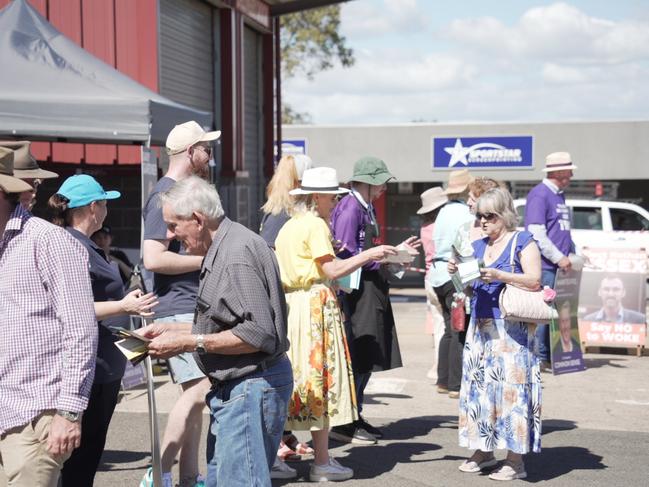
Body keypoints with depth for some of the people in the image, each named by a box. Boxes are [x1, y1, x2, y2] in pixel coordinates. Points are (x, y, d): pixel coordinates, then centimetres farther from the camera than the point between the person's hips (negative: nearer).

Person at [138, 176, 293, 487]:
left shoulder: (237, 255, -18)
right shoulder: (221, 250, 15)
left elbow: (258, 334, -24)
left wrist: (189, 342, -18)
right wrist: (170, 330, 14)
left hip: (251, 388, -11)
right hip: (233, 389, 11)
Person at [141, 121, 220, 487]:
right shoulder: (165, 195, -12)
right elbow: (153, 258, -22)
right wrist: (205, 259, -15)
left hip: (195, 307, 10)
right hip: (178, 309, -10)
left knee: (195, 391, 10)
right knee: (200, 387, -16)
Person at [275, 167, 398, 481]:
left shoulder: (288, 226, 16)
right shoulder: (316, 224, -9)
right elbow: (332, 270, -15)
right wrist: (368, 254, -9)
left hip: (289, 304, 8)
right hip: (315, 306, -8)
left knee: (291, 377, 12)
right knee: (321, 377, -3)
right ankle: (322, 463, 0)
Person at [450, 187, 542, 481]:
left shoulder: (522, 242, -2)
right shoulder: (477, 247, 16)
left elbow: (534, 281, -11)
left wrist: (499, 276, -20)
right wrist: (458, 274, 2)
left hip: (511, 330, -6)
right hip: (480, 327, 7)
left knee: (511, 387, -8)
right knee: (478, 386, 6)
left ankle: (515, 461, -4)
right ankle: (483, 451, 18)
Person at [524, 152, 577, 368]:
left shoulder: (559, 195, 20)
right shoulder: (539, 195, -10)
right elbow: (536, 233, -17)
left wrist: (573, 254, 16)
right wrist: (558, 257, -17)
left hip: (560, 266, 9)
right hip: (544, 266, -9)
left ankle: (547, 357, 15)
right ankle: (538, 358, -2)